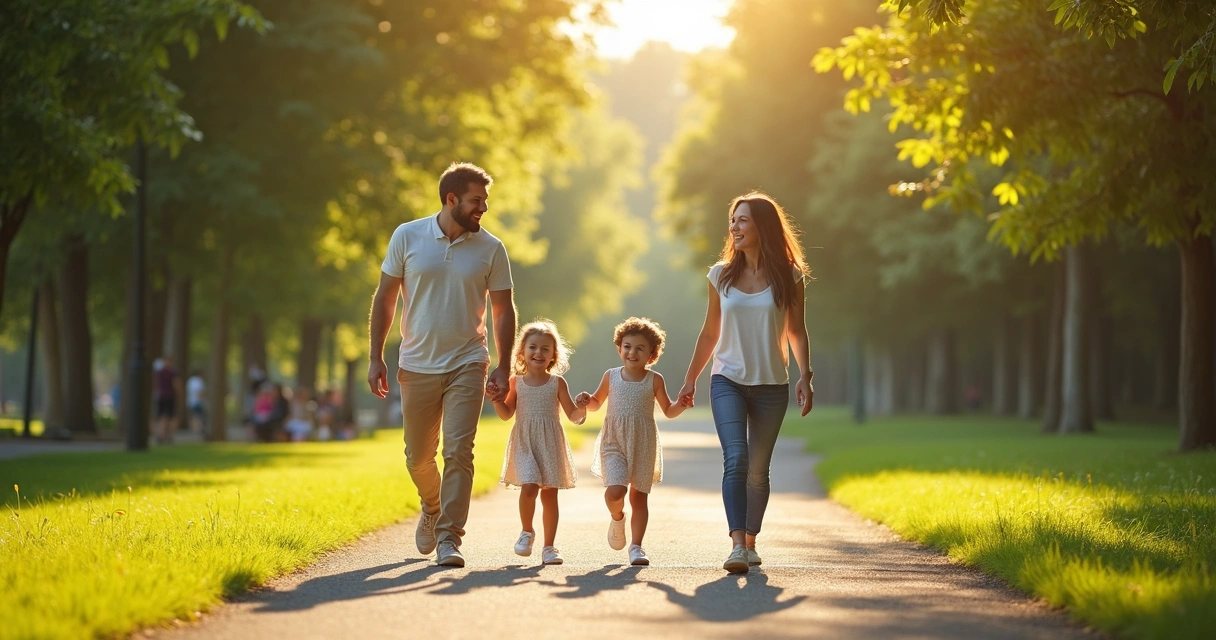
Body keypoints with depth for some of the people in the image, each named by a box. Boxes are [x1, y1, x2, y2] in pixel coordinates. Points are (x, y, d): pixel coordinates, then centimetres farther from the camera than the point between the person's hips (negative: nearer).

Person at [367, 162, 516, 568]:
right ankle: (432, 508, 42)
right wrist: (376, 358, -1)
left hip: (467, 365, -1)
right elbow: (385, 299, 3)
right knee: (418, 457, 12)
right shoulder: (407, 237, -2)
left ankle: (448, 538, -7)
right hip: (417, 366, 1)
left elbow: (504, 311, 4)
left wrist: (504, 367, -4)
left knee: (458, 451, -12)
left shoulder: (491, 249, -1)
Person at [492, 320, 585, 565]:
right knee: (529, 486, -19)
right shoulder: (516, 382, 4)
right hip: (524, 442, -1)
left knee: (549, 494, 2)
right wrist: (496, 398, -8)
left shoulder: (557, 383, 3)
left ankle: (549, 547, 11)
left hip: (551, 443, 1)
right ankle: (527, 532, 6)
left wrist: (582, 409, -17)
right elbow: (506, 414, 9)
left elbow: (573, 416, 4)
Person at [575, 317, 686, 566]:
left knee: (639, 496, 2)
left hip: (643, 445, 0)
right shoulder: (611, 376, 3)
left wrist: (682, 404, -12)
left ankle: (636, 546, 11)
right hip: (614, 443, 0)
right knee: (615, 491, -17)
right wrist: (586, 401, -5)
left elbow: (669, 411, 9)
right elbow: (597, 403, 17)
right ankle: (617, 519, 16)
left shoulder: (654, 380, 0)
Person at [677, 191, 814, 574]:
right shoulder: (721, 275, 5)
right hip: (728, 381, 0)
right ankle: (737, 545, -25)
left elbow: (796, 331, 4)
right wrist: (690, 379, 11)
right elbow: (710, 332, 11)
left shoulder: (788, 276, 1)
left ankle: (750, 542, 20)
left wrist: (804, 375, -7)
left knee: (758, 469, 5)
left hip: (771, 385, 0)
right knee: (736, 458, -18)